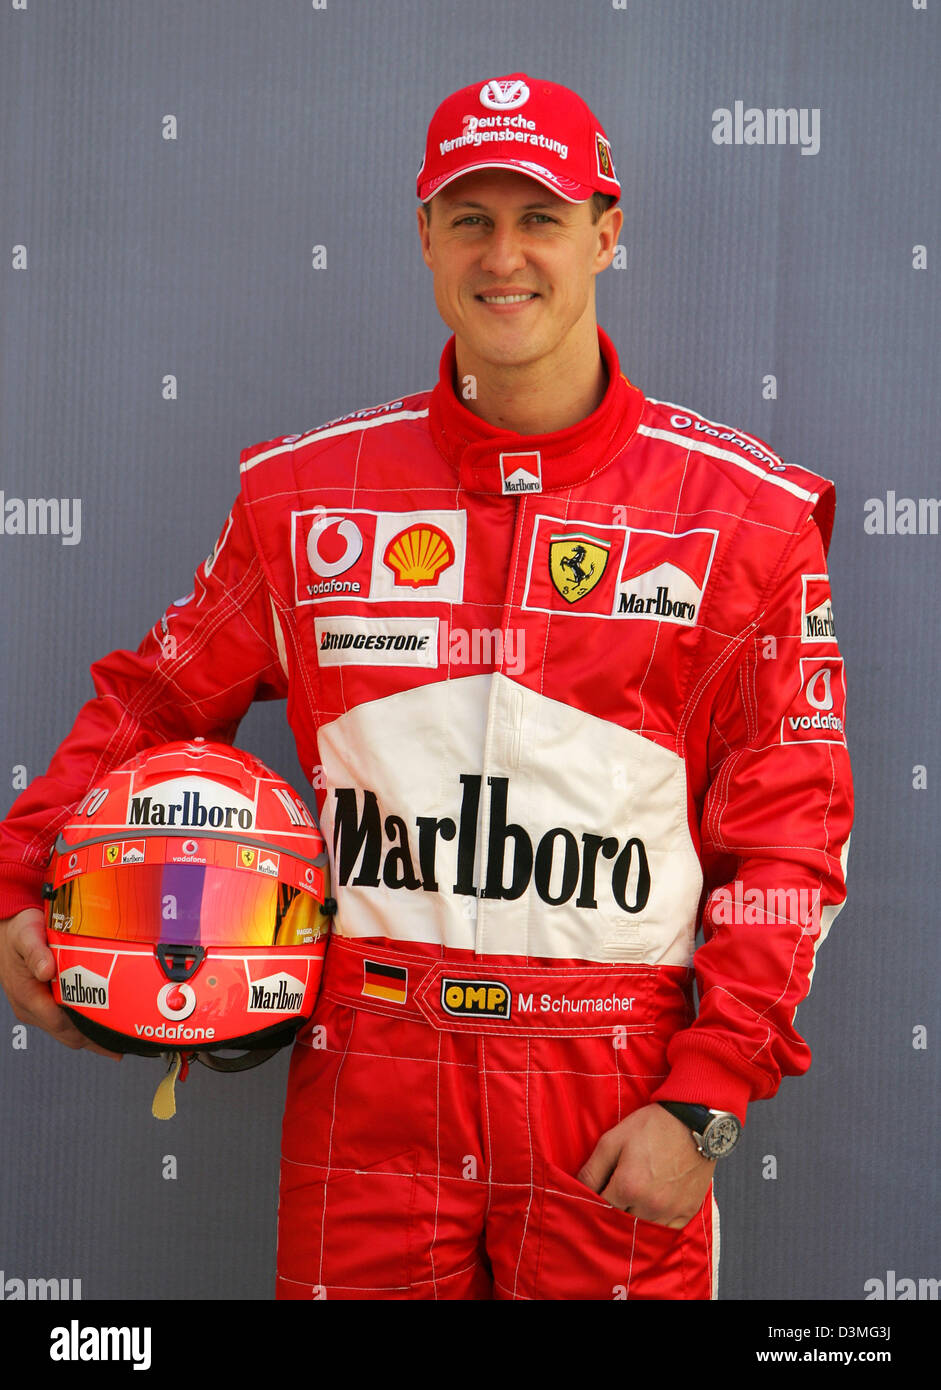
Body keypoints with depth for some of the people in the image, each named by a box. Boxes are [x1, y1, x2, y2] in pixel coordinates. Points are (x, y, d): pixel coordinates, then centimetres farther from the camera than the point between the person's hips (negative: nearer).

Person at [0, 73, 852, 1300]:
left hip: (617, 1099, -1)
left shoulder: (741, 510, -1)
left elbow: (788, 832, -2)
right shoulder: (305, 490, 5)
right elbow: (155, 699, 15)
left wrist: (701, 1104, -8)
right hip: (369, 1076, 1)